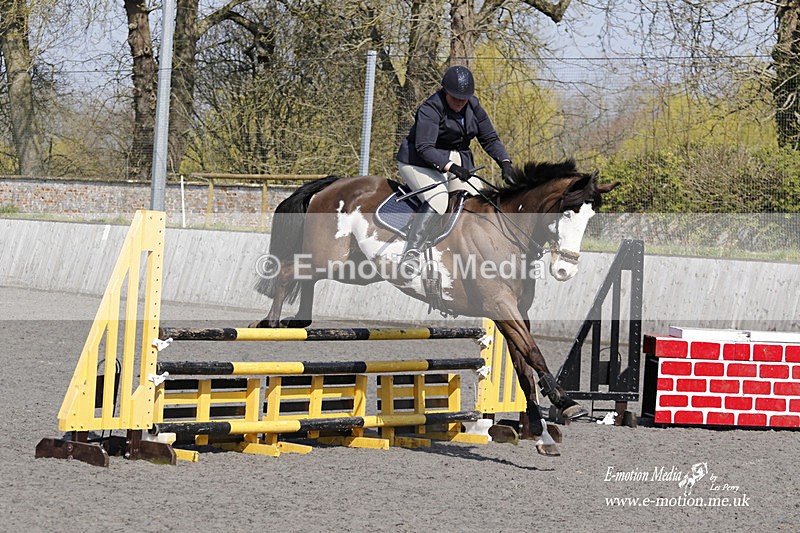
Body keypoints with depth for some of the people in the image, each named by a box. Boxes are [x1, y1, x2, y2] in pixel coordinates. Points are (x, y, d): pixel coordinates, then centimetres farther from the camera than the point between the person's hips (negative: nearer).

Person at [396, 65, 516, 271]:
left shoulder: (473, 107, 1)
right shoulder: (430, 110, -21)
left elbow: (490, 139, 6)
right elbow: (424, 148, -29)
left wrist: (505, 162, -11)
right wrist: (451, 167, -41)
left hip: (457, 161, 8)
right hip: (421, 162, -8)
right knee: (437, 199, -31)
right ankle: (411, 253, -34)